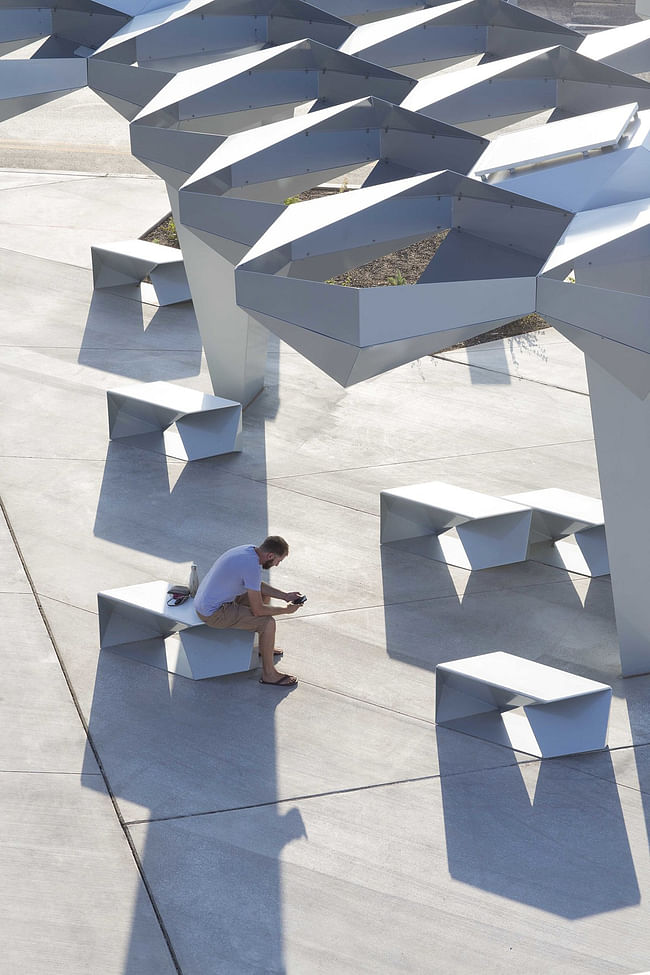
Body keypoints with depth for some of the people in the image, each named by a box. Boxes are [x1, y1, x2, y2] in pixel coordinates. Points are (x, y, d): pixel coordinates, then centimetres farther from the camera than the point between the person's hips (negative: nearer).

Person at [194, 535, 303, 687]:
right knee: (268, 623, -15)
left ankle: (264, 647, 37)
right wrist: (286, 610, -8)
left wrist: (285, 596, 12)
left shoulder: (249, 550, 1)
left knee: (265, 595, 23)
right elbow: (257, 610, -22)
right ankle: (268, 674, -1)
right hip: (214, 613, -10)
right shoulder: (253, 567, -28)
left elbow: (259, 586, 19)